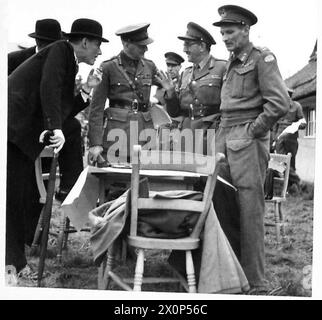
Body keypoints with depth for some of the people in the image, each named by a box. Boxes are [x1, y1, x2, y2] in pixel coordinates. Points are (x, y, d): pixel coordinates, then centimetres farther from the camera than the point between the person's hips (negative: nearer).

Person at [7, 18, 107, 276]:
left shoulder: (70, 63, 21)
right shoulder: (60, 50, -3)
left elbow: (65, 111, 19)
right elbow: (49, 87, -20)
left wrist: (87, 90, 12)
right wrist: (55, 128, -27)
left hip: (23, 136, 9)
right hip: (12, 127, -9)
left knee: (20, 199, 9)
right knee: (12, 196, -7)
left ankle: (15, 259, 15)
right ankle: (11, 262, -2)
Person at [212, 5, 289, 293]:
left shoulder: (262, 58, -4)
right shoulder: (231, 63, 19)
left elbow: (280, 104, -13)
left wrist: (253, 130, -11)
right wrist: (223, 132, 12)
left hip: (248, 140, -7)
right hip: (225, 137, 7)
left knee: (250, 211, -6)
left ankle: (256, 283, 3)